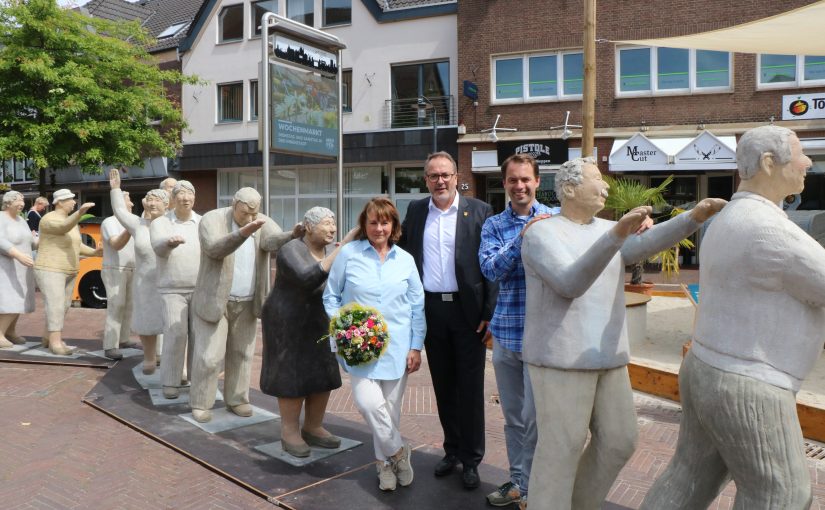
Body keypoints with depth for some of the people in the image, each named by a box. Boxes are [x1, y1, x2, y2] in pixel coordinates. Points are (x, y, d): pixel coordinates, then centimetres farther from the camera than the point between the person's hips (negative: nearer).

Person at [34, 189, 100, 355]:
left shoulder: (71, 221, 11)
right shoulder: (49, 220, -16)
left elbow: (77, 245, 15)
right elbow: (63, 227, -36)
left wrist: (94, 252, 1)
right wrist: (80, 212, -50)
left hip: (68, 272, 9)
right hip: (50, 271, -9)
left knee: (63, 306, 11)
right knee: (56, 307, -13)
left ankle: (48, 337, 24)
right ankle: (56, 343, -11)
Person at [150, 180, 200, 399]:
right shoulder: (160, 223, -3)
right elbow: (159, 248, -23)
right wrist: (170, 242, -46)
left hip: (200, 289, 2)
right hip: (173, 290, -2)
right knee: (176, 336, -10)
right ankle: (170, 382, 4)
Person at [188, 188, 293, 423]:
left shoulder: (263, 223, -3)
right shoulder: (212, 219, -12)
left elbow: (275, 240, -23)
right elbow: (215, 248, -31)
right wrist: (244, 233, -47)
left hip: (247, 303, 3)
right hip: (214, 300, -3)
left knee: (242, 354, 11)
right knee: (209, 355, 0)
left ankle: (236, 399, 25)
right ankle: (200, 403, 17)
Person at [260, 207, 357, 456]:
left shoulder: (332, 250, -2)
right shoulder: (291, 251, -20)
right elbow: (309, 279, -37)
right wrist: (341, 249, -38)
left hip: (319, 323, 7)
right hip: (289, 323, -6)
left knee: (323, 375, 8)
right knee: (293, 376, 0)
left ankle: (313, 428, 22)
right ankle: (289, 433, 14)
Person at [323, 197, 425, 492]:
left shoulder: (405, 260, 5)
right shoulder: (348, 254, -1)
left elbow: (417, 307, 8)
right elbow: (331, 296, 6)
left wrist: (416, 347, 3)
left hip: (397, 347, 2)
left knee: (391, 407, 7)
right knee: (368, 403, -17)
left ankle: (386, 462, 32)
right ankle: (398, 452, 9)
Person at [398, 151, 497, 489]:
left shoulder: (479, 211, -2)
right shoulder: (416, 211, 8)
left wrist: (488, 314, -10)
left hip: (468, 310, -3)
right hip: (431, 309, 3)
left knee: (470, 387, 5)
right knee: (443, 385, 13)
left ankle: (471, 459, 18)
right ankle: (452, 450, 29)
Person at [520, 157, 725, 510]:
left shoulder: (607, 229, 12)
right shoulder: (541, 234, -10)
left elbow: (648, 244, -7)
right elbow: (570, 284, -25)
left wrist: (696, 216, -22)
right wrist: (615, 236, -35)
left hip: (606, 357, 8)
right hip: (560, 358, -7)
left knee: (619, 441, 13)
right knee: (562, 448, -2)